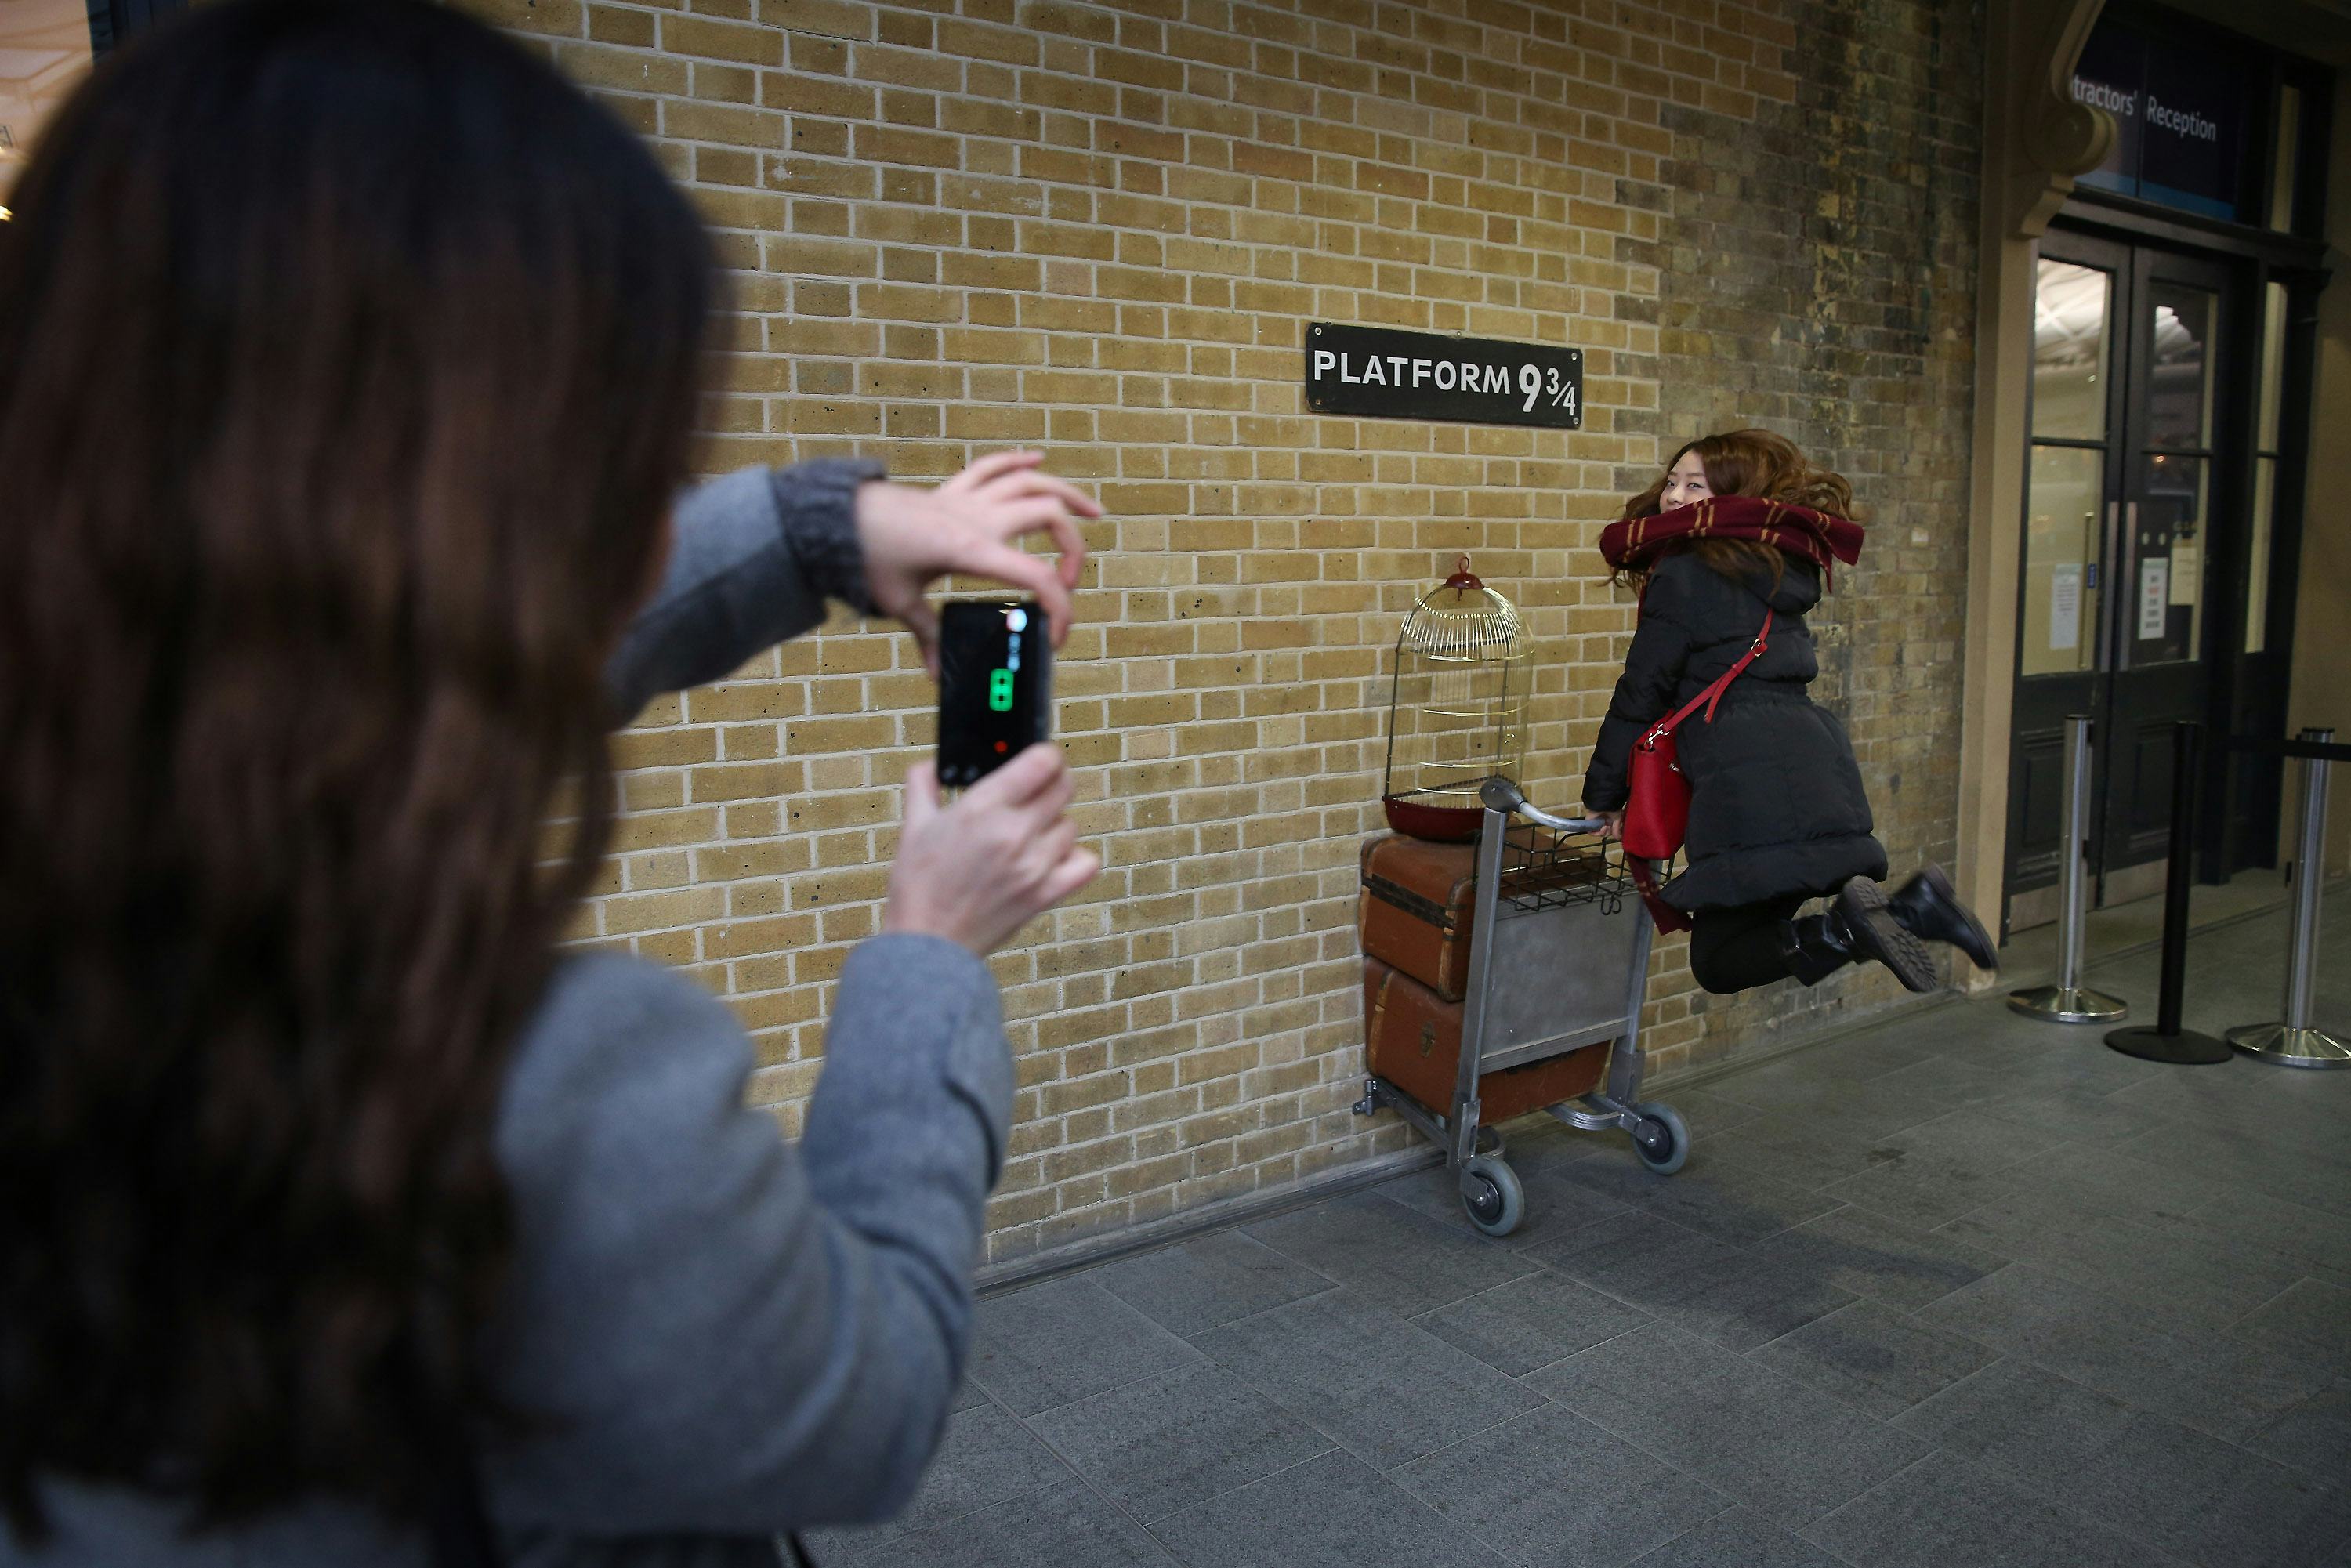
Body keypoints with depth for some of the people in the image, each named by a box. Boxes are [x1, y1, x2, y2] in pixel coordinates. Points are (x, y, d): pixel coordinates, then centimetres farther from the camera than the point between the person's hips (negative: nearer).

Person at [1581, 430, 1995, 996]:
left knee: (1719, 963, -1)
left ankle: (1845, 929, -23)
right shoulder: (1778, 565, 21)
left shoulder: (1682, 575, -3)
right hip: (1820, 767, 8)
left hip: (1750, 788, -8)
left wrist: (1604, 794, 10)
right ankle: (1910, 906, 0)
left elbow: (1641, 694, -1)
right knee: (1759, 928, 17)